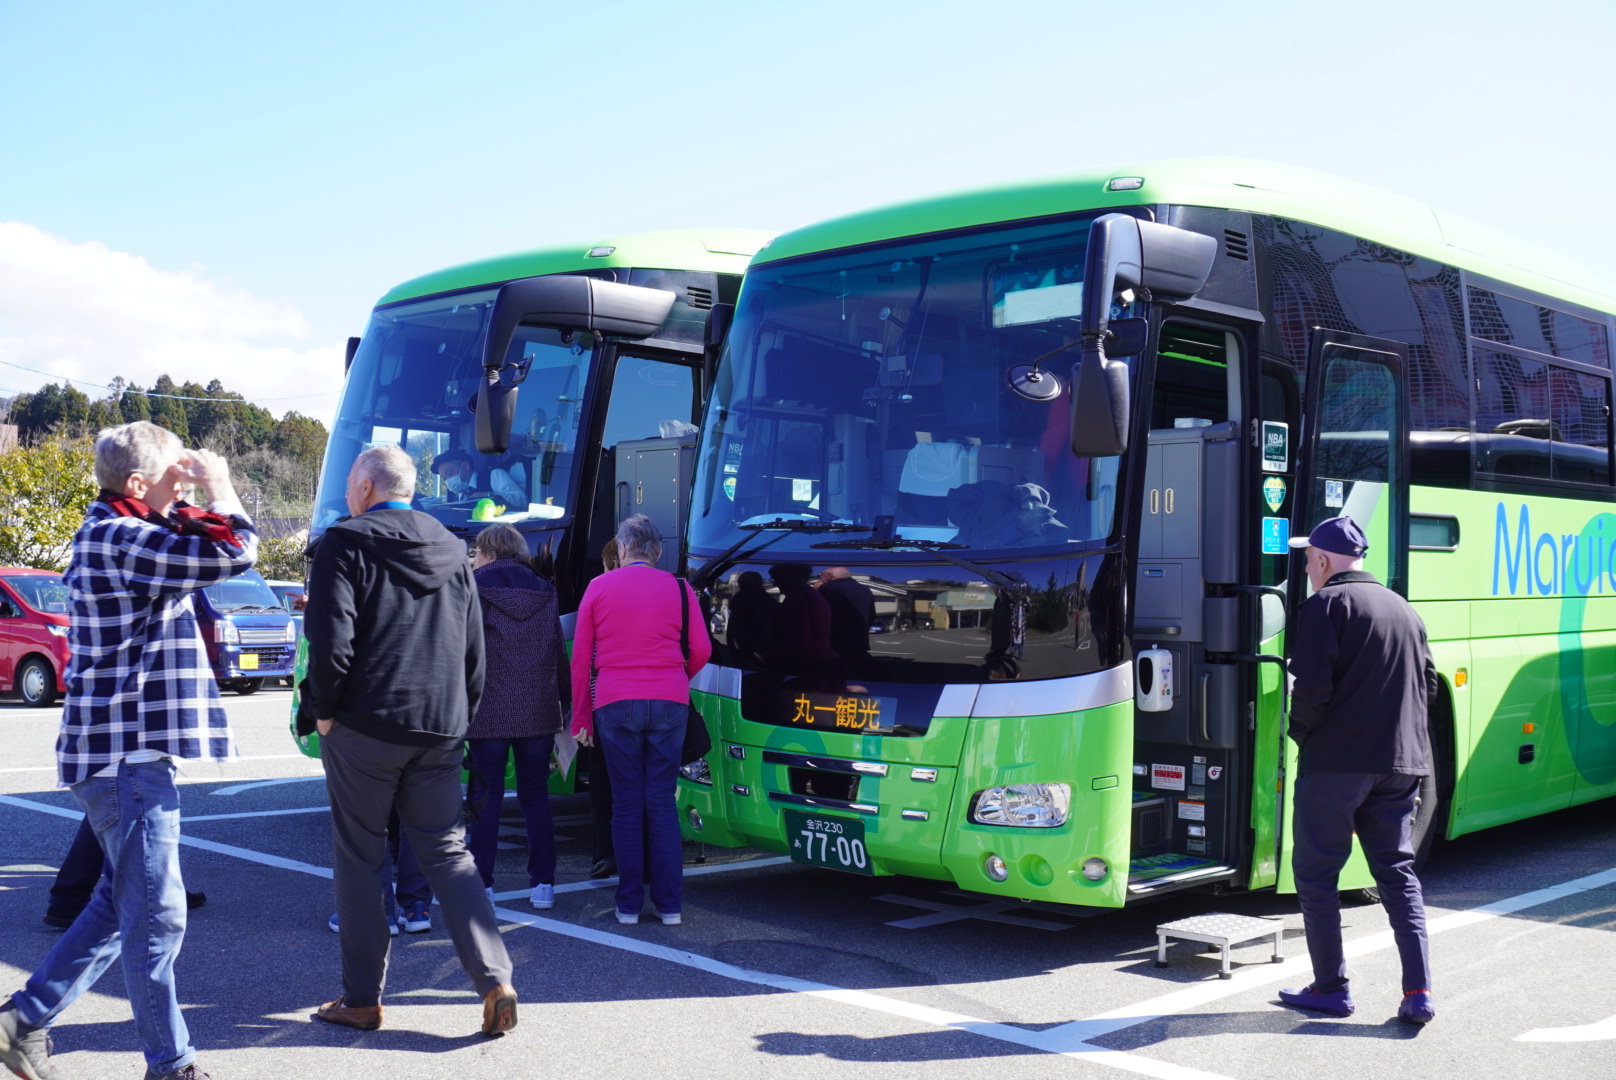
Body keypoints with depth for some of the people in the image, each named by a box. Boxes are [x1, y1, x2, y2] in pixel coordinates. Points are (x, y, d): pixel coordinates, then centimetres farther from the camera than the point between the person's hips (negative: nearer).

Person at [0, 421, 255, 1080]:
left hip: (121, 751, 10)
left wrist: (196, 498, 7)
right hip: (130, 754, -10)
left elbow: (194, 550, 24)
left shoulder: (109, 535, 14)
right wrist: (221, 488, -9)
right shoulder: (119, 539, -18)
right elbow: (234, 552, -26)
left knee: (121, 905, 19)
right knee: (155, 916, -2)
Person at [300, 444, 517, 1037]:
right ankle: (495, 982, -1)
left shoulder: (344, 544, -6)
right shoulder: (451, 549, 13)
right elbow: (474, 648, 13)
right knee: (448, 854, 10)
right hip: (440, 731, 5)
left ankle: (361, 998, 14)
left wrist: (324, 710, -3)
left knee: (359, 858, 7)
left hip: (363, 727, -5)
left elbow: (331, 642, -15)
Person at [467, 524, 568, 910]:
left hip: (487, 710, -3)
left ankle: (482, 883, 4)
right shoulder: (544, 592, 10)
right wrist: (566, 698, 13)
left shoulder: (472, 589, -3)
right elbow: (558, 651, 9)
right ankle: (543, 884, 9)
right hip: (538, 712, 4)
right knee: (535, 795, 9)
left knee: (485, 796, 3)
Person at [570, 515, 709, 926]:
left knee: (626, 804, 6)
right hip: (669, 705, 1)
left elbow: (580, 658, 5)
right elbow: (701, 649, 6)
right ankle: (670, 904, 6)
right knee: (662, 803, 6)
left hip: (615, 705, 0)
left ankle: (629, 904, 8)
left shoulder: (598, 588, 5)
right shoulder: (678, 588, 5)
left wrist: (580, 716, 11)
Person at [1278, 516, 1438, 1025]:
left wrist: (1300, 732, 0)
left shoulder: (1325, 605, -8)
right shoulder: (1402, 608, 14)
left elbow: (1311, 686, -17)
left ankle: (1331, 988, 10)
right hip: (1401, 763, 7)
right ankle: (1418, 992, 4)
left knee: (1315, 873, 6)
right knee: (1398, 873, 11)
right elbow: (1427, 683, 16)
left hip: (1336, 760, -7)